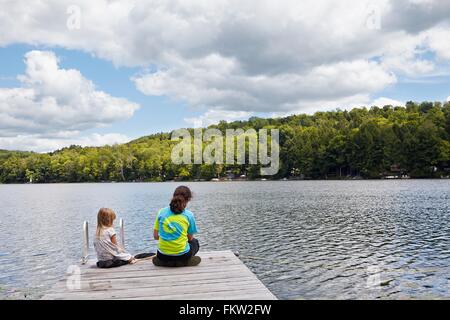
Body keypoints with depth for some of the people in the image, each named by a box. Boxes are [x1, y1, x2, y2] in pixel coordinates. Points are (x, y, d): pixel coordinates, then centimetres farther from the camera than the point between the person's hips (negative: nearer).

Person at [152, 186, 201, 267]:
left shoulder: (161, 212, -1)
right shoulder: (189, 215, -6)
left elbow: (155, 236, 3)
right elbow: (190, 238, 3)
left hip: (163, 256, 4)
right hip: (182, 255, -4)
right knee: (195, 242, 30)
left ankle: (167, 261, 18)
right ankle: (183, 261, 12)